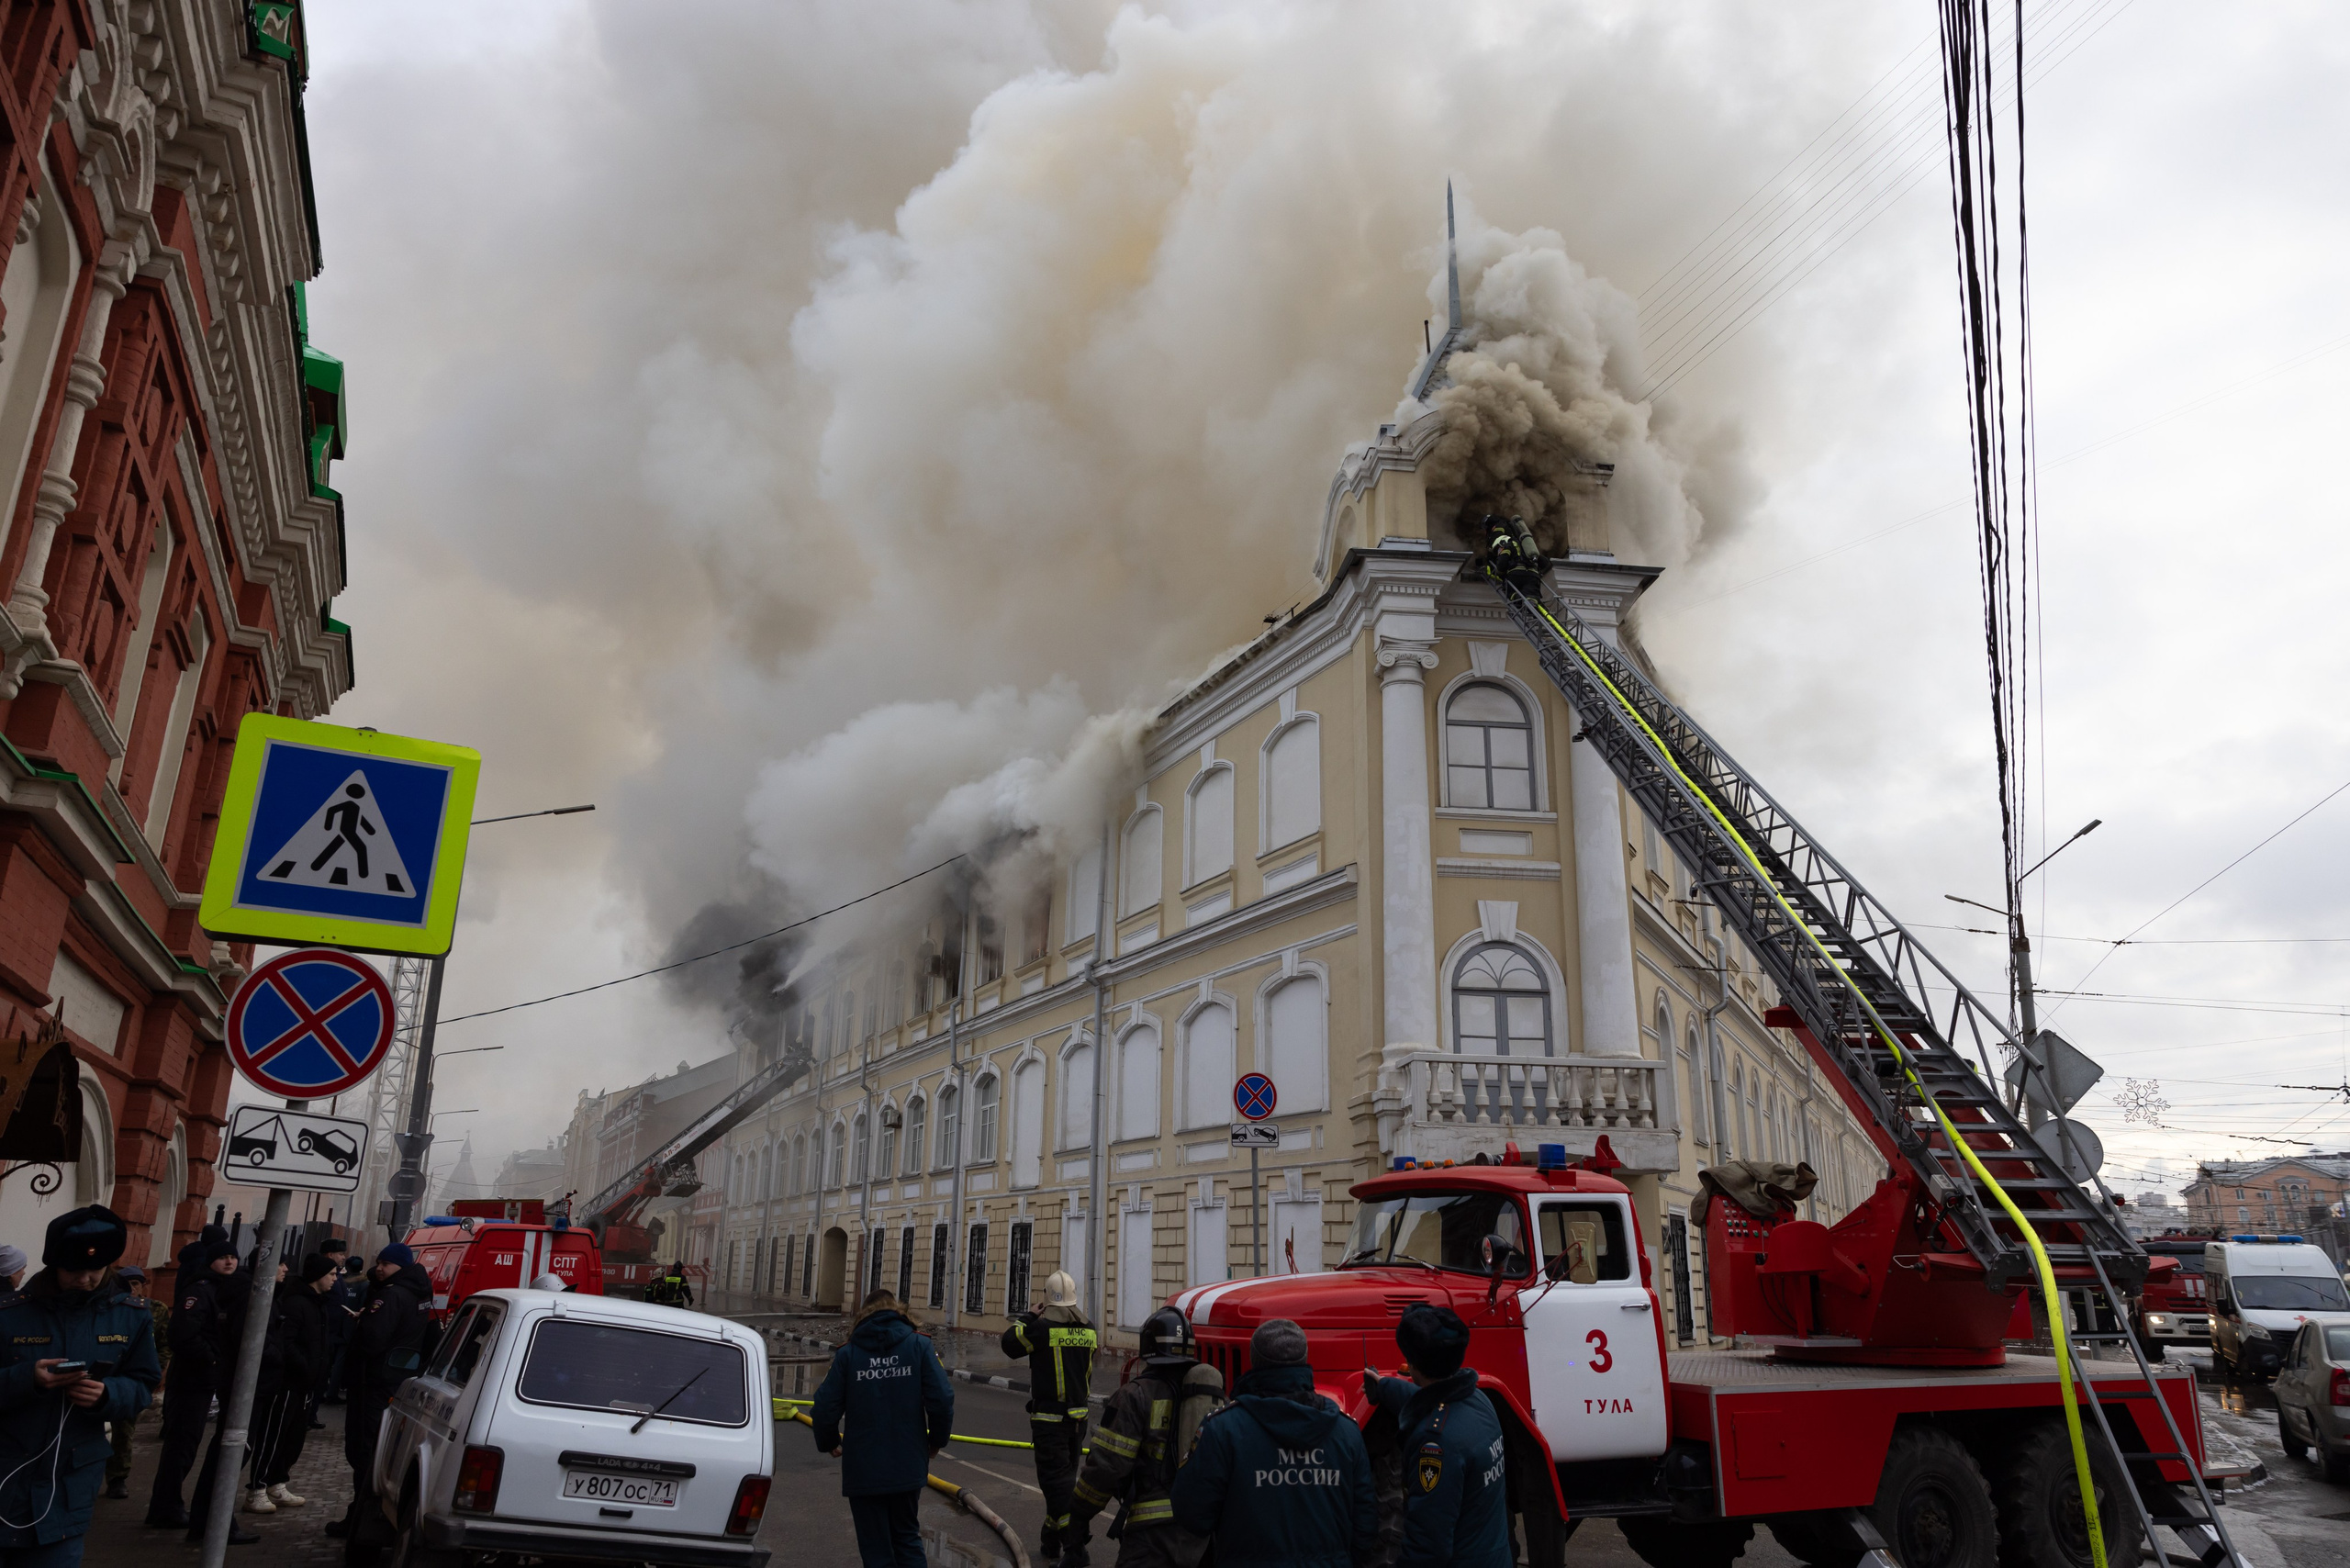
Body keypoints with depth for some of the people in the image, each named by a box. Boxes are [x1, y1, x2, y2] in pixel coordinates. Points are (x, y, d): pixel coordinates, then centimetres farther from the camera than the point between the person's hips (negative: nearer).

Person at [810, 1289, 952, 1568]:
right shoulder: (918, 1345, -3)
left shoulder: (848, 1353, -3)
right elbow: (942, 1399, -11)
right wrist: (937, 1440, 6)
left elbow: (825, 1409, -8)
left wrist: (830, 1443, 12)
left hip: (863, 1469, -1)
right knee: (907, 1539, 21)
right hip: (908, 1465, 1)